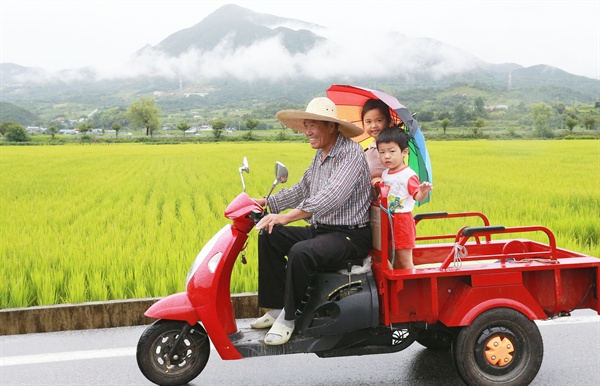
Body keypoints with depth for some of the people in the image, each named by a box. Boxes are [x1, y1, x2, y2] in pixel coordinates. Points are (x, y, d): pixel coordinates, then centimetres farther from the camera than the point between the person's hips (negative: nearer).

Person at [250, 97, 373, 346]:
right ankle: (275, 308, 3)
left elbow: (332, 196, -30)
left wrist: (287, 217, -36)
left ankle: (288, 318, -13)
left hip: (350, 236, -10)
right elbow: (301, 190, 22)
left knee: (301, 252, -33)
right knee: (269, 237, -1)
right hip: (320, 230, 10)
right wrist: (266, 203, 10)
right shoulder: (320, 155, 14)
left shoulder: (351, 153, -16)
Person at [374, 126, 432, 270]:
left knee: (404, 261, -1)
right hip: (387, 221, 7)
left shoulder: (409, 175, -14)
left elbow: (417, 197, -19)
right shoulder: (385, 173, 8)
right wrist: (376, 183, 2)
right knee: (393, 260, 16)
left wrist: (423, 192, -41)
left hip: (402, 220, -7)